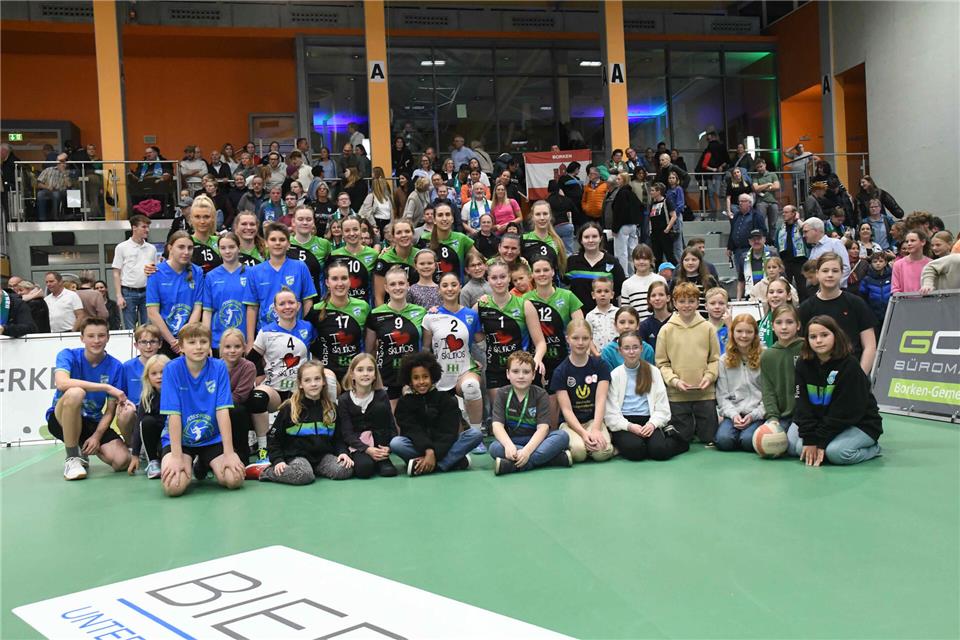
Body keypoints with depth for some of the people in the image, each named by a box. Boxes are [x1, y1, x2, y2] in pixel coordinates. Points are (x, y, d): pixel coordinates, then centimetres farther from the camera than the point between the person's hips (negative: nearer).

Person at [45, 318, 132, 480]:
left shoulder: (115, 366, -6)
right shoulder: (68, 355, -12)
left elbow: (110, 411, -4)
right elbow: (62, 383, -35)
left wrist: (97, 436, -19)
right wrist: (107, 387, -36)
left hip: (93, 422, 3)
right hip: (62, 418, -3)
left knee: (122, 460, -20)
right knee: (75, 392, -37)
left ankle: (84, 448, 15)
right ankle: (72, 458, -20)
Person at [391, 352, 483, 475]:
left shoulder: (447, 400, 1)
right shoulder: (404, 403, 2)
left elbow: (448, 432, -10)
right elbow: (413, 432, -12)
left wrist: (434, 454, -27)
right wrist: (428, 451, -31)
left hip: (443, 447, 0)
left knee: (476, 434, -23)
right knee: (395, 443, -31)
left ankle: (425, 466, -32)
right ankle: (456, 460, -28)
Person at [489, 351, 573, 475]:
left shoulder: (541, 395, -4)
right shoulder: (502, 394, -1)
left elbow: (543, 427, -16)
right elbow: (497, 425, -14)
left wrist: (527, 450, -35)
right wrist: (509, 446, -35)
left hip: (535, 440, 0)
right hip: (511, 441, 0)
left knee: (563, 436, -27)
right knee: (494, 448, -34)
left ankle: (513, 465, -39)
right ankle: (559, 458, -33)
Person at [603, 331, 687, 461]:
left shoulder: (653, 372, 12)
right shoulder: (614, 375, 6)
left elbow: (662, 407, 8)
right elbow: (610, 412, -1)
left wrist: (653, 424, -11)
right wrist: (629, 426, -17)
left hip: (648, 422, 3)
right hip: (623, 423, -3)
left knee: (659, 450, -26)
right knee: (635, 449, -34)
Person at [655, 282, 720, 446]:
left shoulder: (708, 328, 4)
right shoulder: (666, 330, 1)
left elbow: (715, 358, 7)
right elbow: (662, 362, 1)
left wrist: (709, 376, -9)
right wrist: (674, 380, -12)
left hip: (705, 393, 1)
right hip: (677, 395, -1)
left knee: (709, 438, 6)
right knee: (682, 440, 6)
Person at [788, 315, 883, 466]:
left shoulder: (850, 365, -19)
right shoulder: (803, 364, -4)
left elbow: (844, 410, -21)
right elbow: (803, 404, -7)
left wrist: (821, 441, -23)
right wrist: (809, 438, -19)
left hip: (860, 424, -5)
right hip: (819, 420, 5)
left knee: (836, 452, -31)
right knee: (792, 445, -15)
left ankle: (872, 449, -1)